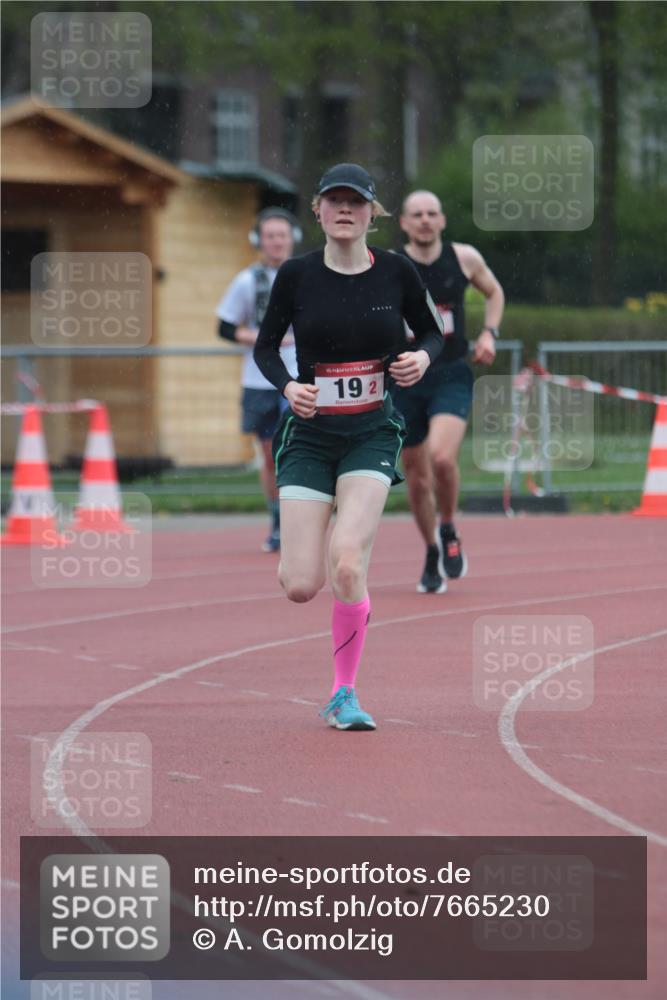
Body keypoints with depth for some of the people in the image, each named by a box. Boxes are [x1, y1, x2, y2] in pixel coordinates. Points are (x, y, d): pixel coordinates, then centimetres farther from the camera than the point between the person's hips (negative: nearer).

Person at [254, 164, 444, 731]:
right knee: (301, 587, -6)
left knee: (348, 562, -21)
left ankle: (345, 694, -4)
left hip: (373, 433, -1)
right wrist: (287, 385, -13)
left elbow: (432, 330, 12)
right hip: (310, 433, 1)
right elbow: (265, 346, 7)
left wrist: (423, 356, -10)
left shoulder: (397, 273, -3)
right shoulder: (297, 275, -4)